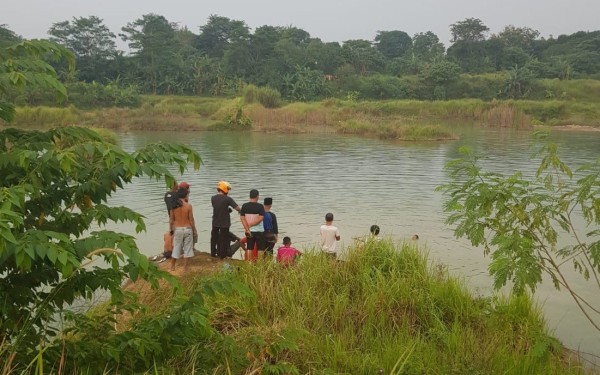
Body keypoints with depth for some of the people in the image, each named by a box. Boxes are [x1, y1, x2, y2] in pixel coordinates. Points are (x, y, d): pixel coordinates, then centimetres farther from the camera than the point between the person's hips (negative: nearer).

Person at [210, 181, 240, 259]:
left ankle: (213, 253, 30)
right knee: (224, 239, 10)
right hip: (224, 223, -4)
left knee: (214, 238, 20)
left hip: (215, 222, 4)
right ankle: (222, 255, 17)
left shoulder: (213, 198, -5)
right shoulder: (228, 199, -19)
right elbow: (237, 208, -21)